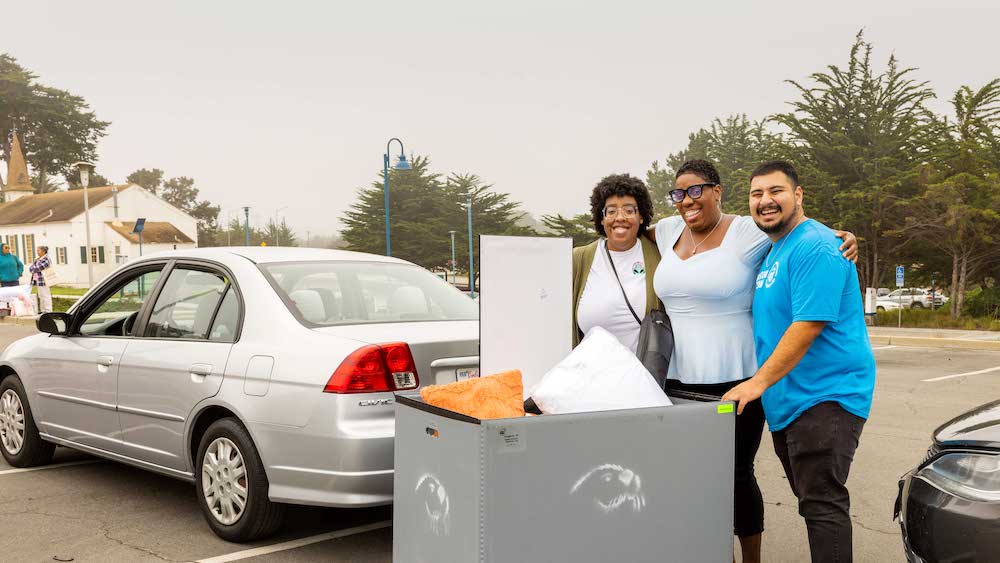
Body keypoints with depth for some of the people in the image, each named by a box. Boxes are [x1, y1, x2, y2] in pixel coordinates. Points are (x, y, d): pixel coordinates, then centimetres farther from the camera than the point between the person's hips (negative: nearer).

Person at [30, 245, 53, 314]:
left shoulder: (46, 260, -11)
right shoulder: (37, 259, 17)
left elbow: (38, 268, -18)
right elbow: (30, 268, 14)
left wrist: (33, 269, 1)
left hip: (44, 281, -9)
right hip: (38, 281, 9)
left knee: (46, 296, -7)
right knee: (41, 296, 13)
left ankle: (48, 311, -5)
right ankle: (42, 310, 19)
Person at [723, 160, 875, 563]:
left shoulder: (814, 247, -15)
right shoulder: (772, 250, 16)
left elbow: (809, 324, -23)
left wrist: (759, 382, -22)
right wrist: (760, 384, 15)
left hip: (825, 397, -10)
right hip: (786, 401, 10)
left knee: (821, 503, -10)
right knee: (811, 498, 16)